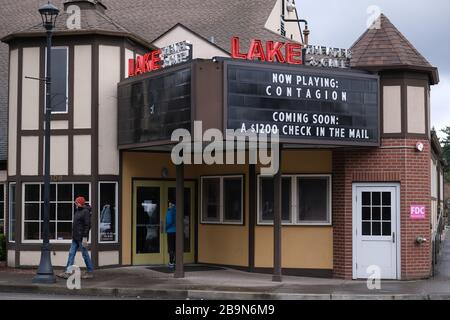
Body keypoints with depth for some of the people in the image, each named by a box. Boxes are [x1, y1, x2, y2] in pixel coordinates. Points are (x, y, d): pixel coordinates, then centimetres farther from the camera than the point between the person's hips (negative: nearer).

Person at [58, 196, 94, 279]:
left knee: (85, 255, -2)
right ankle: (67, 272, 5)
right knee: (71, 253, 5)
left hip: (82, 237, -9)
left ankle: (90, 272, 9)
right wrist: (73, 235, 19)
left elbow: (87, 225, -19)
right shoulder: (77, 211, 15)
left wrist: (85, 238, -22)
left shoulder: (85, 212, -14)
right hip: (75, 238, 9)